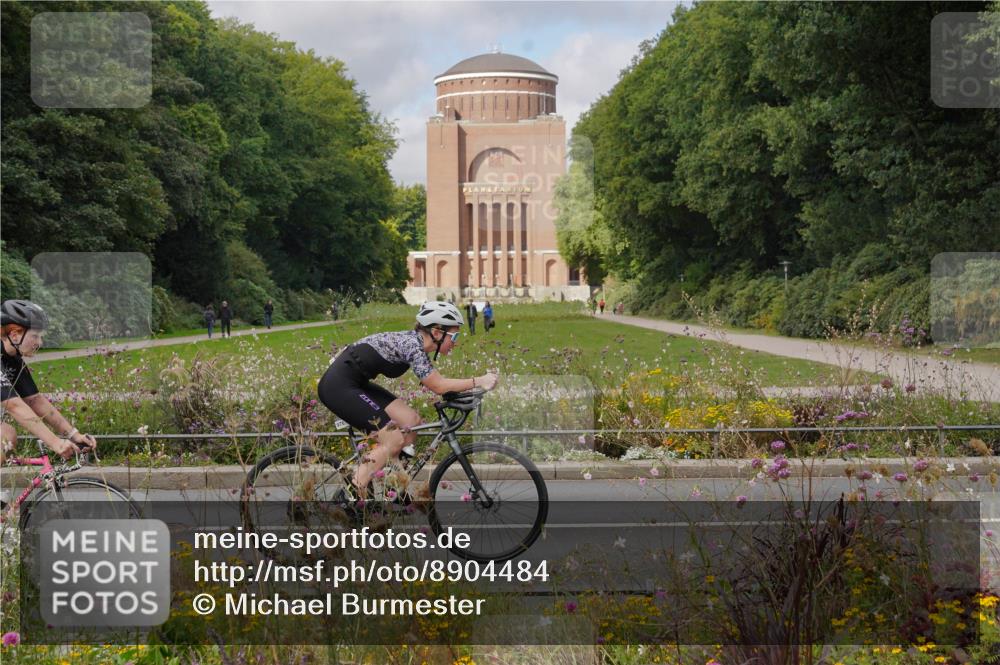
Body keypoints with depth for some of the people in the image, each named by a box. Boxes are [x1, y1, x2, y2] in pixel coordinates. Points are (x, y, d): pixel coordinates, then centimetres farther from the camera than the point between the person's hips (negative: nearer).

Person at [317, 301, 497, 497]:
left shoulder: (415, 341, 8)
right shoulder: (412, 345, -20)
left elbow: (435, 383, 13)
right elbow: (438, 386, -19)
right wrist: (478, 382, -16)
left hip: (356, 383, 10)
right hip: (338, 386, -10)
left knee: (411, 421, 4)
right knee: (395, 440, -12)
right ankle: (351, 494, -11)